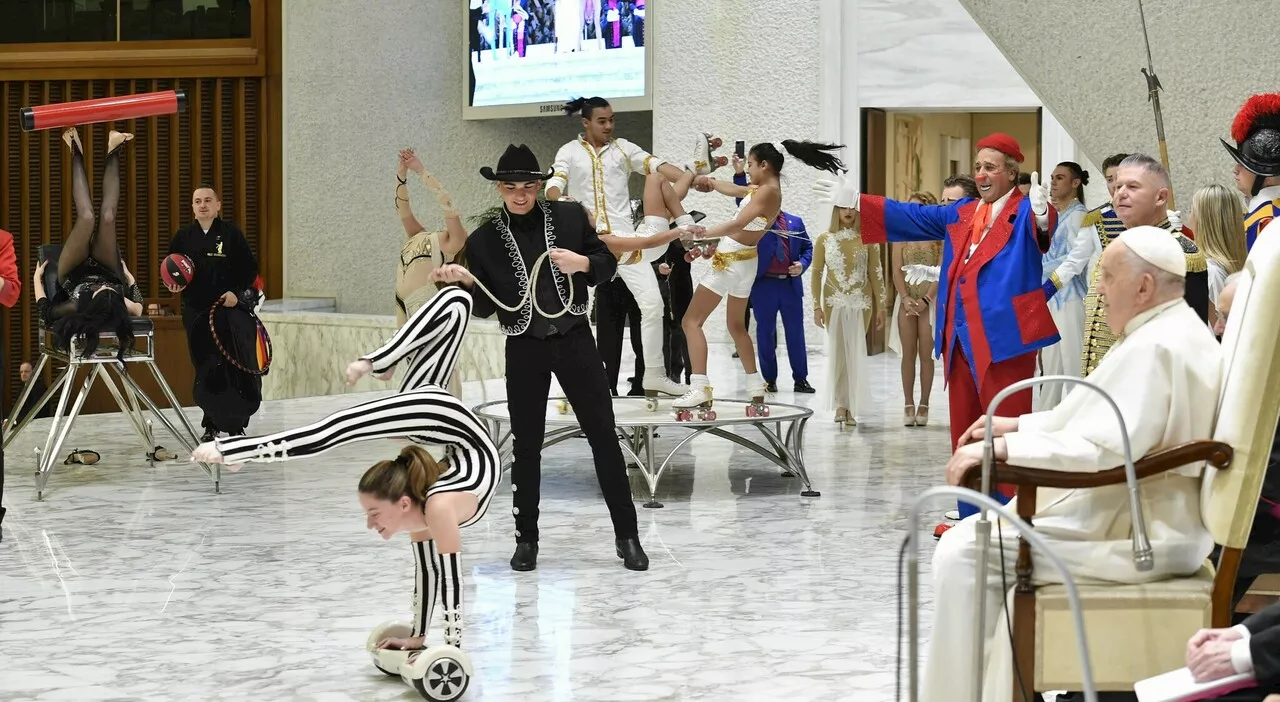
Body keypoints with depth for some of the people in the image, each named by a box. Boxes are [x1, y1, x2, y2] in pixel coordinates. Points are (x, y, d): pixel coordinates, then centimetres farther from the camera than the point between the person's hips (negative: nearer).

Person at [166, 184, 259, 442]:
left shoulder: (231, 233, -1)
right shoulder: (183, 237, 7)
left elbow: (250, 268, 1)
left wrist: (237, 292, -13)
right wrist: (173, 286, -6)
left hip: (229, 309, -2)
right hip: (195, 312, 3)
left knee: (233, 367, -4)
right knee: (204, 369, 4)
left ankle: (236, 424, 7)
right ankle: (211, 425, 12)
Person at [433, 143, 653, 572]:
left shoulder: (570, 217, 0)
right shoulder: (484, 240, 0)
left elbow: (608, 264, 6)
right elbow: (485, 307, 1)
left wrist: (583, 263, -15)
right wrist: (465, 280, -18)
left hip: (573, 339, 0)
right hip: (524, 348, 0)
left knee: (604, 436, 1)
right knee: (526, 445, 7)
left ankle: (627, 535, 9)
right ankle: (526, 538, 19)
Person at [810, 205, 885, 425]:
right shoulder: (824, 239, 2)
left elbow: (876, 273, 3)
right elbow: (816, 274, 3)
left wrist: (881, 306, 0)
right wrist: (817, 306, -3)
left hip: (860, 304, 0)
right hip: (834, 303, 0)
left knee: (855, 353, 0)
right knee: (837, 352, -3)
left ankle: (851, 407, 5)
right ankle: (840, 404, 1)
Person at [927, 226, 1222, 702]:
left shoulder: (1154, 348, -21)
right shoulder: (1174, 332, 14)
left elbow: (1104, 448, -30)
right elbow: (1108, 418, 23)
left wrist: (1001, 449, -26)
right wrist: (1019, 425, 17)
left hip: (1141, 535, -12)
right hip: (1154, 519, 12)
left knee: (965, 553, -14)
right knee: (978, 534, 21)